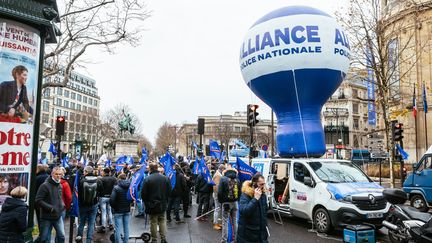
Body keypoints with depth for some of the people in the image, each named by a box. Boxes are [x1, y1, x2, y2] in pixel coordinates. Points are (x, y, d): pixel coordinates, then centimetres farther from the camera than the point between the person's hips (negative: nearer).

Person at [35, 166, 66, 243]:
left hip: (58, 216, 6)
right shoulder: (45, 185, -13)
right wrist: (50, 207, -22)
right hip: (47, 217, -6)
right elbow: (38, 200, -16)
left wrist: (62, 205, 5)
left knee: (61, 236, 5)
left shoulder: (60, 186, 9)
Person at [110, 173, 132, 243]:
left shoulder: (116, 188, -12)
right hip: (127, 210, 4)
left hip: (118, 211, -4)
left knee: (118, 229, 2)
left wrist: (113, 207, -1)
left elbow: (111, 200, -17)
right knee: (126, 228, 13)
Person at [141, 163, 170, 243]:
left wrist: (146, 203, 8)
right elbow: (169, 191, 3)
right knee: (162, 221, 14)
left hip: (152, 205, -2)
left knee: (153, 222, 8)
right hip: (162, 205, 3)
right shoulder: (165, 178, -5)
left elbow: (143, 194, -9)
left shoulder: (147, 179, -14)